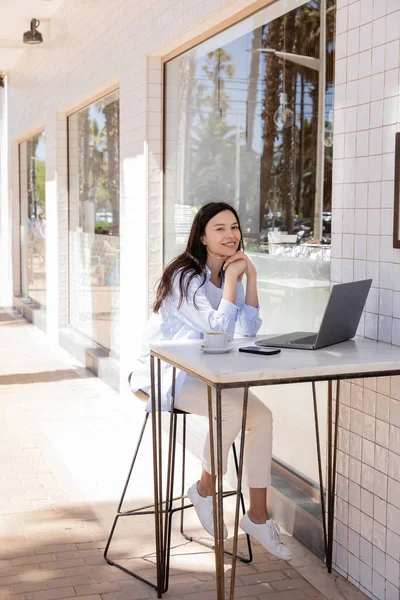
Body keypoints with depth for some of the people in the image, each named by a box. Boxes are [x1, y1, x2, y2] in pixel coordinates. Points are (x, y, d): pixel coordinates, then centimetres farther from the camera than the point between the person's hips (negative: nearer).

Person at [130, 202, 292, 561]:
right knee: (233, 408, -30)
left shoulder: (229, 274, 8)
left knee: (261, 415, -13)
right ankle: (204, 490, -6)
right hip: (164, 374, -7)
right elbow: (219, 329, -24)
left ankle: (258, 515, -1)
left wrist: (251, 277, -8)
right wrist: (231, 279, -19)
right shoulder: (185, 277, -16)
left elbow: (247, 332, -3)